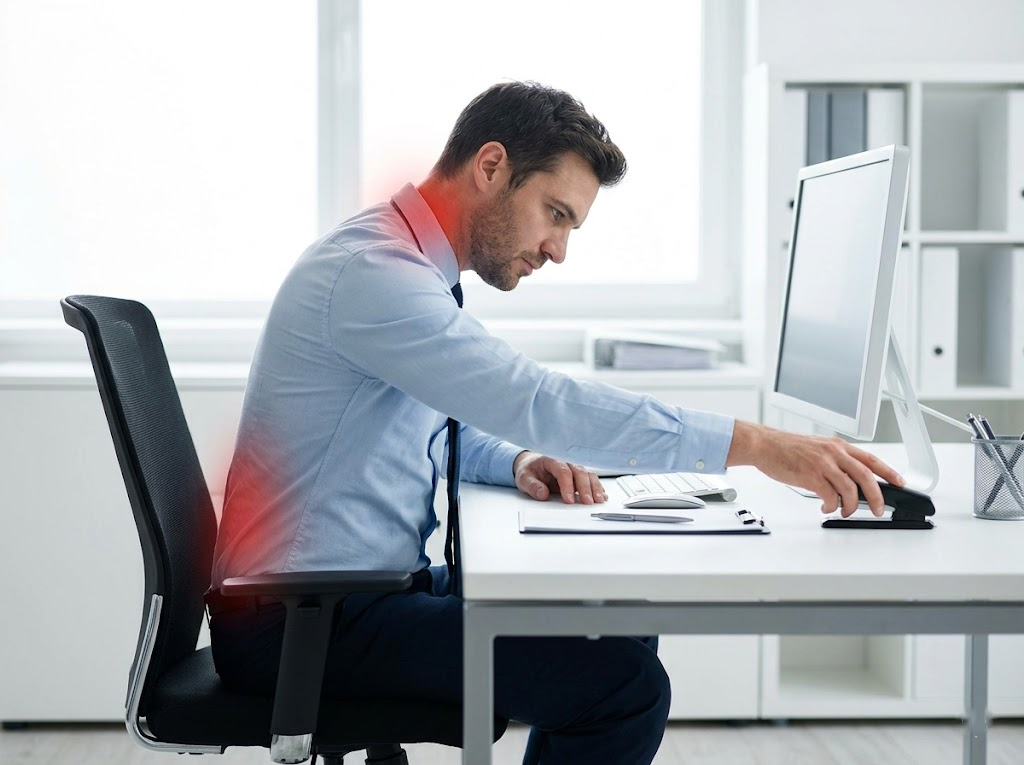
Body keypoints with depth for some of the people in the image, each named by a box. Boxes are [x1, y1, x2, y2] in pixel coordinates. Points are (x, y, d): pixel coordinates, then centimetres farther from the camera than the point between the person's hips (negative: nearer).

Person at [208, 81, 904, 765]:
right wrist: (757, 445, -28)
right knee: (624, 685, -18)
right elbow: (540, 401, -29)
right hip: (301, 623, -10)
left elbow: (445, 424, 23)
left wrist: (520, 462, 0)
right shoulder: (371, 271, -21)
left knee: (621, 631, 11)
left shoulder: (411, 267, 12)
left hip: (375, 584, 10)